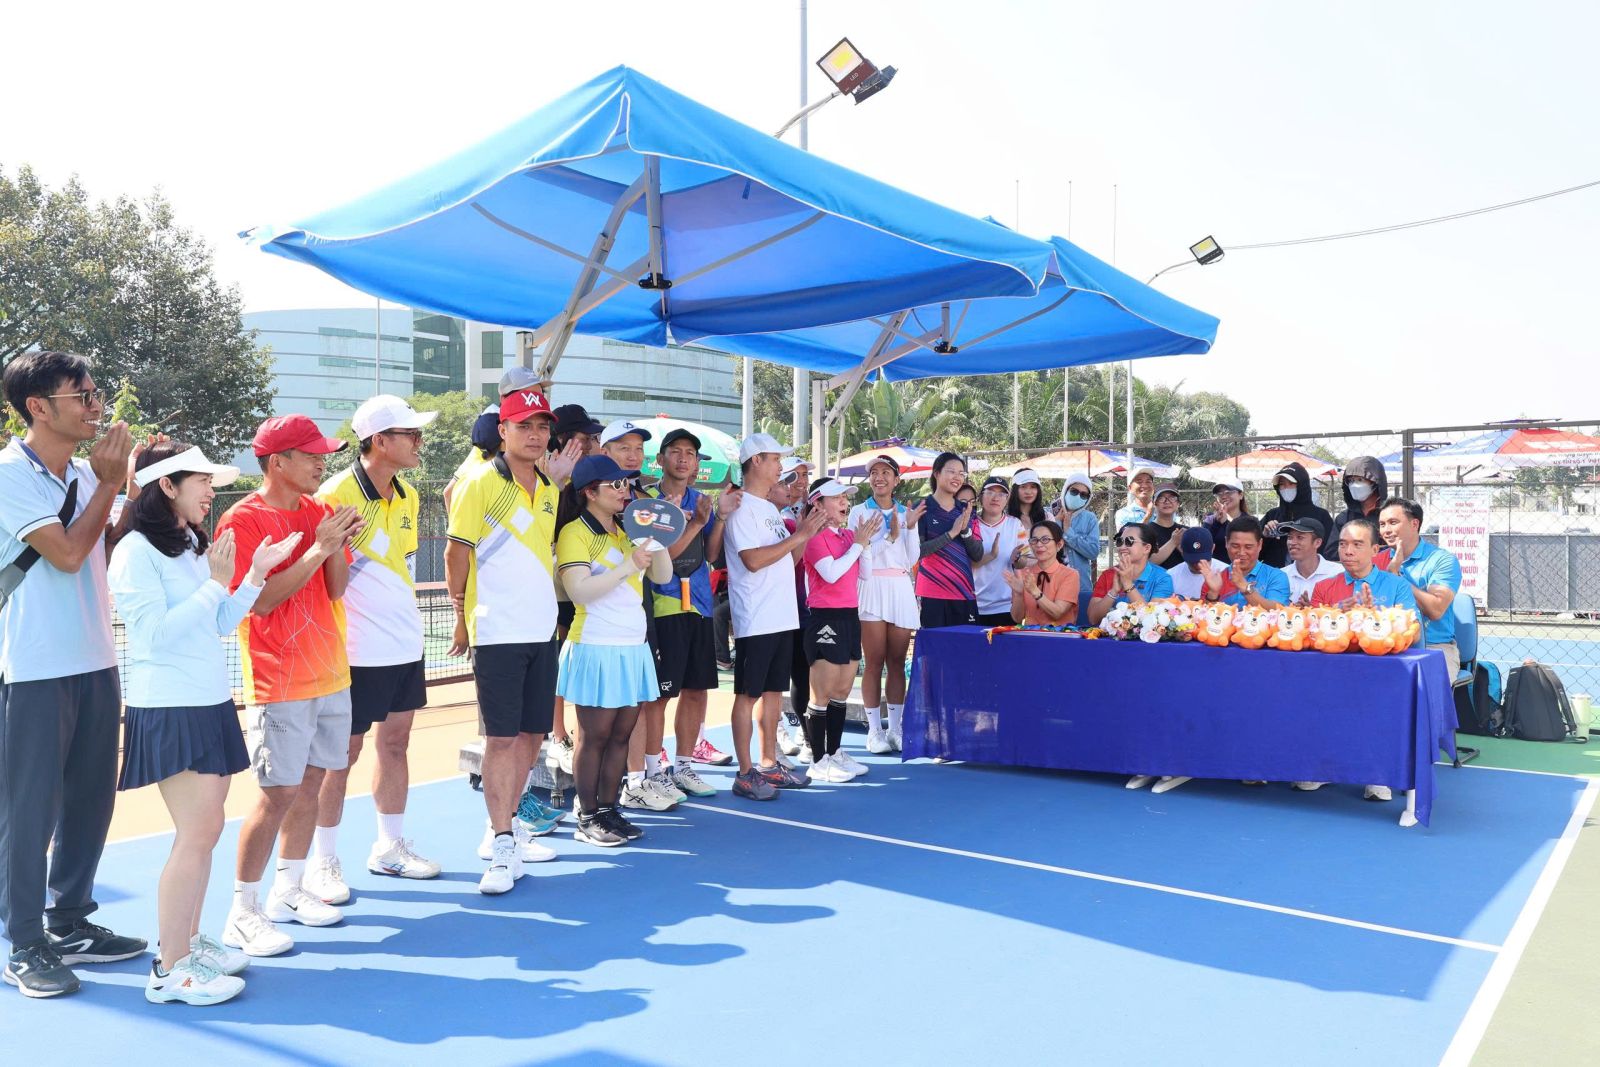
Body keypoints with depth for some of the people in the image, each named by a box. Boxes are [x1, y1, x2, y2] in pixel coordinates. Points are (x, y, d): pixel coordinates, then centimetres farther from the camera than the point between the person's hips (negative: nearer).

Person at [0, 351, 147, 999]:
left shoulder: (85, 472, 8)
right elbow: (66, 553, -18)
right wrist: (109, 483, -9)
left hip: (96, 664, 7)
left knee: (90, 800, 14)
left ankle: (69, 925, 28)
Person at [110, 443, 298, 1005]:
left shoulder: (195, 547, 12)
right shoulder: (136, 551, -11)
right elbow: (158, 633, -18)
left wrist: (257, 573, 8)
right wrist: (215, 583, -15)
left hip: (211, 705, 8)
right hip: (168, 711, -8)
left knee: (203, 831, 11)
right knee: (199, 833, -10)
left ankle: (190, 941, 23)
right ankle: (168, 971, -1)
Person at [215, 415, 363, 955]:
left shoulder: (318, 511, 9)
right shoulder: (243, 520, -11)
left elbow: (335, 590, 7)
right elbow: (260, 601, -18)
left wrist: (340, 545, -11)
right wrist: (318, 547, -21)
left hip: (330, 674, 7)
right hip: (279, 683, -7)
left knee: (311, 783, 11)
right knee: (279, 793, -6)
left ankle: (288, 890, 25)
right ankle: (242, 912, 7)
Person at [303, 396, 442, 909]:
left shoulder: (408, 497, 9)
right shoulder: (336, 493, -14)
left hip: (406, 645, 7)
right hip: (358, 652, -7)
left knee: (396, 742, 14)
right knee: (344, 752, 2)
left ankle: (390, 847, 28)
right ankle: (323, 862, 16)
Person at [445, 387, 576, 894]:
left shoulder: (549, 487, 12)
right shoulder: (481, 484, -8)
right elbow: (457, 552, -5)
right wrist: (462, 617, -1)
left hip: (542, 630, 7)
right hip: (497, 634, -7)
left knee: (531, 732, 12)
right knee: (501, 737, -4)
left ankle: (506, 826, 27)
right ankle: (503, 848, 3)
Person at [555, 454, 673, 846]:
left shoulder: (628, 529, 15)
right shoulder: (575, 532, -8)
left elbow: (662, 575, 12)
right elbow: (579, 590, -19)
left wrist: (658, 539, -3)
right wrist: (629, 566, -22)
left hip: (633, 647, 7)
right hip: (596, 649, -7)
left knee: (622, 733, 9)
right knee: (594, 736, 0)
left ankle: (609, 810, 18)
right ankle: (587, 819, 9)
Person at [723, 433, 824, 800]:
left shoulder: (770, 509, 17)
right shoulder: (740, 508, -11)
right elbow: (753, 560, -22)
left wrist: (805, 535, 4)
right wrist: (798, 537, -17)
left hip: (783, 618, 9)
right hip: (755, 621, -9)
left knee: (773, 691, 13)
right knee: (747, 694, -2)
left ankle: (769, 765, 22)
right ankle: (745, 773, 4)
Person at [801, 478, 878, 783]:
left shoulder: (849, 535, 12)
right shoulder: (815, 537, -11)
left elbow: (863, 573, 18)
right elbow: (831, 573, -22)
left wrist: (866, 540, 6)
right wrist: (858, 543, -15)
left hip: (850, 617, 8)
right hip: (825, 619, -8)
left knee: (842, 692, 14)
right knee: (822, 694, -4)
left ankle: (835, 753, 24)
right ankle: (818, 762, 3)